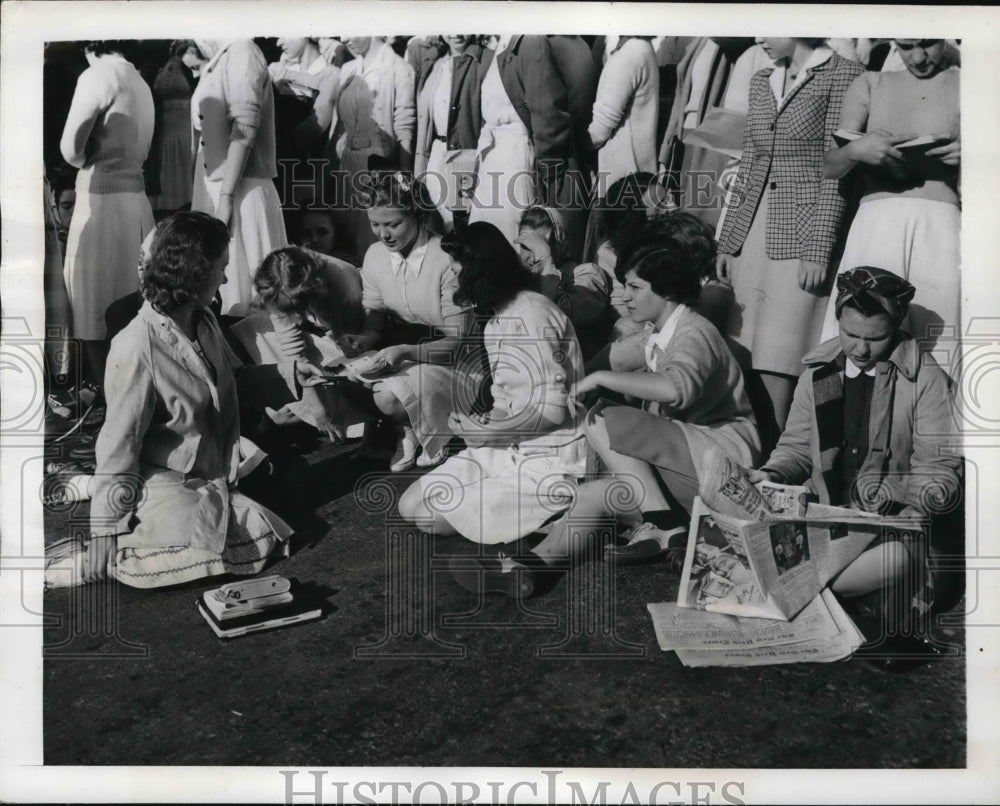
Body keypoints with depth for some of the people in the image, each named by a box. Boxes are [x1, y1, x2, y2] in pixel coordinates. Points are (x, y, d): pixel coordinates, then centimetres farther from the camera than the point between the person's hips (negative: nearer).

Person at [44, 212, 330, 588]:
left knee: (263, 537, -3)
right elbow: (119, 441, -18)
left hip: (212, 477, 8)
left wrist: (289, 373, 3)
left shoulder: (204, 322, 1)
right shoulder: (137, 346, -23)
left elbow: (233, 380, 19)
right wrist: (106, 527, -13)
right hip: (165, 485, -8)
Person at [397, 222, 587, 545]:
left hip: (549, 459, -9)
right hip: (507, 447, 9)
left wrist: (481, 429, -16)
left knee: (434, 518, -10)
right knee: (411, 506, 4)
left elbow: (549, 407, -25)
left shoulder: (532, 313, -19)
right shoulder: (500, 316, 11)